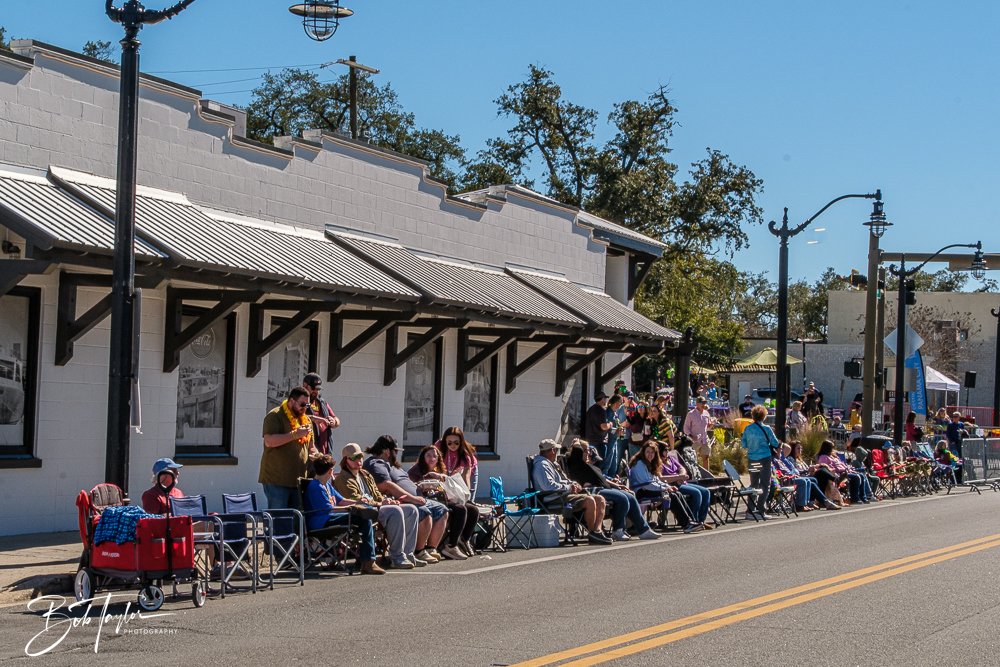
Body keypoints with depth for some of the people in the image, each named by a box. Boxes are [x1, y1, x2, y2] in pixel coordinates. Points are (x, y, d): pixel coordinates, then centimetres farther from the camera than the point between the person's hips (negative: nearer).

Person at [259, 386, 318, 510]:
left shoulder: (305, 419, 18)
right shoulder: (275, 416, -5)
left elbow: (310, 446, 27)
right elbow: (269, 441, -18)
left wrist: (315, 454, 4)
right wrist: (295, 434, -21)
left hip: (298, 480, 7)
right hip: (277, 480, -7)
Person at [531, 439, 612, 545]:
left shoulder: (551, 464, 27)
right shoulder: (541, 465, -8)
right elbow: (548, 485, -23)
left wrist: (573, 485, 10)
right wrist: (569, 487, -16)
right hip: (555, 499, -11)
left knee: (600, 500, -2)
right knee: (589, 500, -27)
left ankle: (598, 530, -16)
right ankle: (592, 533, -16)